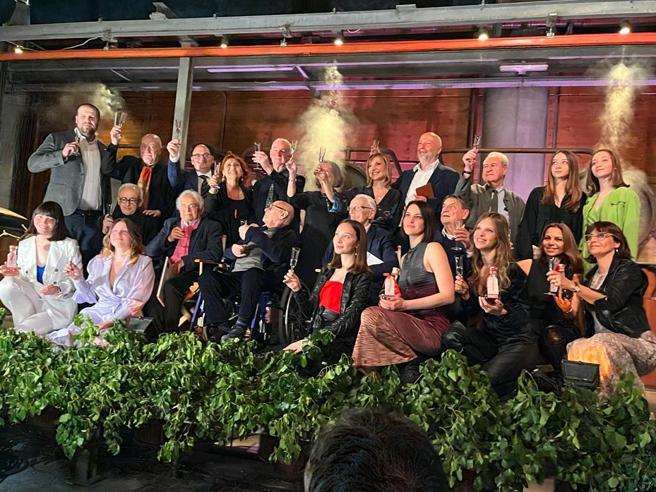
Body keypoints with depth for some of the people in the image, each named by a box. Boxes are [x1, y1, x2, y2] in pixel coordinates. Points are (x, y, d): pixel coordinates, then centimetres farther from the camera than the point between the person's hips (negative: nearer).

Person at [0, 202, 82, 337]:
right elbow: (23, 279, 12)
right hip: (33, 299, 5)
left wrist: (58, 289, -24)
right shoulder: (24, 244, 9)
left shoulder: (69, 245, -4)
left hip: (59, 306, -5)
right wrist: (15, 274, -10)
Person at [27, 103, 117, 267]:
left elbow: (108, 171, 7)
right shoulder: (57, 139, 8)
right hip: (64, 214, -3)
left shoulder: (103, 148, 19)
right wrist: (62, 154, -12)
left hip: (94, 220, 3)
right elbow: (32, 164, -2)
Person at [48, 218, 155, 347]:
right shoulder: (98, 261, 15)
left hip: (126, 318, -4)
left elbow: (136, 302, -8)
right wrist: (78, 279, 0)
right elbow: (91, 296, 18)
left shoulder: (143, 263, 0)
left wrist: (111, 320, -20)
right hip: (96, 312, 4)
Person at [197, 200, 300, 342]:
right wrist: (233, 250, 8)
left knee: (252, 273, -39)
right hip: (235, 275, 6)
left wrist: (251, 233, -7)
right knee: (207, 276, -20)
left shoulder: (289, 235, 10)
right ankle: (221, 326, -23)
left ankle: (241, 326, -31)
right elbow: (227, 254, 34)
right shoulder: (260, 230, 32)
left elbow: (277, 255, -15)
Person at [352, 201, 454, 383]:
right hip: (412, 324, 7)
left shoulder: (433, 248, -1)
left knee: (371, 315, -24)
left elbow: (447, 296, -11)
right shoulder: (405, 257, 23)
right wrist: (390, 300, 0)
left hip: (432, 327, -7)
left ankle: (411, 361, -10)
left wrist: (404, 304, -17)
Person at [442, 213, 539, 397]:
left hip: (519, 341, -6)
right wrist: (466, 294, -7)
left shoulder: (511, 271, -15)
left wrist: (501, 312, -30)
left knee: (487, 380, -26)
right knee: (452, 335, -21)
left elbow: (524, 316, -11)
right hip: (491, 338, 6)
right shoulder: (475, 268, 4)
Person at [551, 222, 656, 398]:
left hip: (636, 342, -5)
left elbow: (612, 301, -22)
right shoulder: (591, 275, 16)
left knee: (601, 344, -34)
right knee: (574, 348, -24)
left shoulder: (628, 268, -4)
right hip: (599, 341, 6)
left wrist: (573, 286, -27)